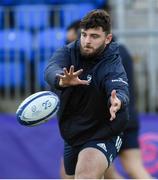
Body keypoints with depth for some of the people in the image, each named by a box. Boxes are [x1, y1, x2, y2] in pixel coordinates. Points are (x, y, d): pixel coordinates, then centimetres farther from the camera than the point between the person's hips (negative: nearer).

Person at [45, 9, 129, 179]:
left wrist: (117, 101, -65)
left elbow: (120, 90, -40)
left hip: (103, 135, -6)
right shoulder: (68, 52, -9)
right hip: (72, 134, 6)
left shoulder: (113, 65, -20)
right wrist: (62, 80, -54)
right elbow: (51, 70, -30)